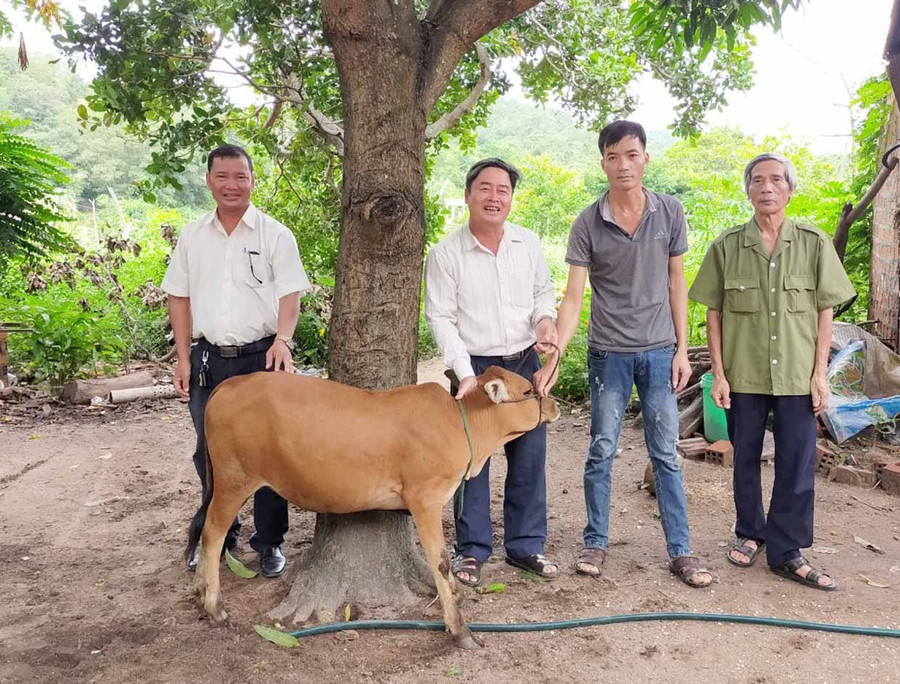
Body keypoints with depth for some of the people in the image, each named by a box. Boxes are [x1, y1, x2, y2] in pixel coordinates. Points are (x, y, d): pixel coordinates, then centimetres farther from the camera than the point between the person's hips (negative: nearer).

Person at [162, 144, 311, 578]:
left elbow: (290, 294, -8)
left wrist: (282, 339, -25)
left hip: (261, 356, -3)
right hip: (208, 358, 4)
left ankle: (269, 542, 16)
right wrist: (184, 359, 4)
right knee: (210, 452, 12)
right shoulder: (192, 236, 9)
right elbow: (179, 298, 11)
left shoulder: (274, 234, -2)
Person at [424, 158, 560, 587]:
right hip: (474, 368, -3)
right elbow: (441, 318, -8)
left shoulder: (528, 243, 4)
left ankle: (525, 545, 26)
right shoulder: (445, 254, -7)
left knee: (529, 458, 10)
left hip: (525, 364, 4)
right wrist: (465, 373, -16)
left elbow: (543, 291, 16)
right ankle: (472, 550, 19)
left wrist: (545, 319, -7)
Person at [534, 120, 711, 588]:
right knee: (601, 453, 7)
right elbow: (573, 296, -8)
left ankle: (680, 551, 17)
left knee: (666, 454, 7)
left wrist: (682, 349, 2)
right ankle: (596, 543, 22)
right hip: (609, 353, -1)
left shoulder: (670, 213, -1)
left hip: (659, 352, 1)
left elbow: (676, 283, 5)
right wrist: (554, 357, -17)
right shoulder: (588, 224, -6)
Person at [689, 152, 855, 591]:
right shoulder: (727, 246, 0)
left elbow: (825, 311, 3)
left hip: (797, 375, 0)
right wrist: (718, 373, -3)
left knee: (798, 463, 3)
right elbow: (713, 313, 1)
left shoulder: (814, 243, 1)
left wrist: (820, 373, -2)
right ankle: (750, 534, 31)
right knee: (745, 458, 12)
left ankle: (785, 552, 17)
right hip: (744, 374, 0)